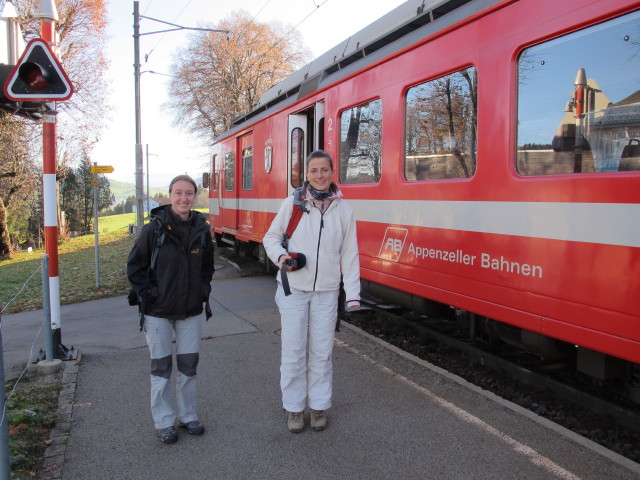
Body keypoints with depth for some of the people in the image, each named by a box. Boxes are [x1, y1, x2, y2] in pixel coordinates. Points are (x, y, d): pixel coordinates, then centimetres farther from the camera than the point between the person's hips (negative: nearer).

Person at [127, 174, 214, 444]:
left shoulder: (202, 229, -2)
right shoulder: (154, 229, -12)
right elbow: (134, 267, -4)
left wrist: (203, 290, 4)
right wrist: (147, 295, -9)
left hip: (191, 311, 3)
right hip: (159, 312, -3)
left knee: (189, 365, 13)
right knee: (161, 367, 8)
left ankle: (188, 416, 30)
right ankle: (164, 422, 23)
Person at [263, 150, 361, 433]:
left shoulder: (343, 209, 2)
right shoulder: (293, 203, -2)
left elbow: (349, 254, 4)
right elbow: (271, 237, 8)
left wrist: (353, 296, -1)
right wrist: (280, 256, -14)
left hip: (326, 292, 1)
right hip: (293, 290, -1)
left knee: (321, 352, 8)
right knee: (294, 352, 5)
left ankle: (319, 406, 26)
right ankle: (294, 408, 22)